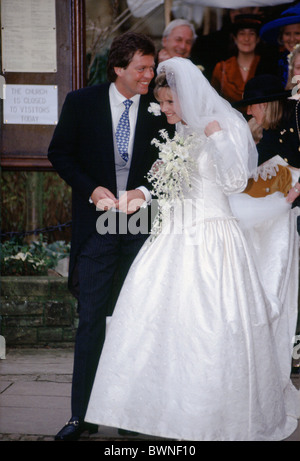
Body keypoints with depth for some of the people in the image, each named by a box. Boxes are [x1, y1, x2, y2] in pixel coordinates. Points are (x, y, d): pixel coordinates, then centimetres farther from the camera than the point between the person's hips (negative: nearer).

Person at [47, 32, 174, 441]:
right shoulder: (81, 103, -1)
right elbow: (59, 153, 4)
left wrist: (144, 191, -11)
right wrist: (92, 190, -9)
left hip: (143, 223, 1)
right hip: (97, 224, -1)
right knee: (91, 319, -2)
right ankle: (82, 414, 5)